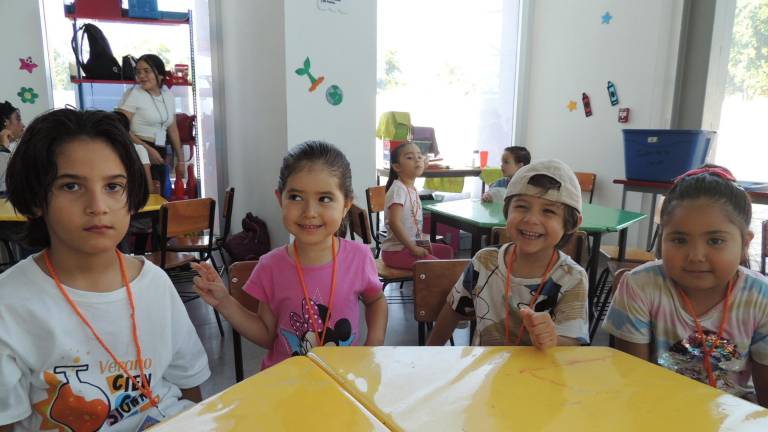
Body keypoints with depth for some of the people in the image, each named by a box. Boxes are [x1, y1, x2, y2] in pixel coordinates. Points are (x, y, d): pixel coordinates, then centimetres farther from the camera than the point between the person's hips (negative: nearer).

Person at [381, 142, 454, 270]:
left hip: (413, 244, 10)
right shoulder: (398, 189, -19)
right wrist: (413, 248, -24)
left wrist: (422, 240, 5)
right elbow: (394, 223, -28)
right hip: (396, 251, -10)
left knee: (447, 251, 19)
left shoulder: (412, 189, 10)